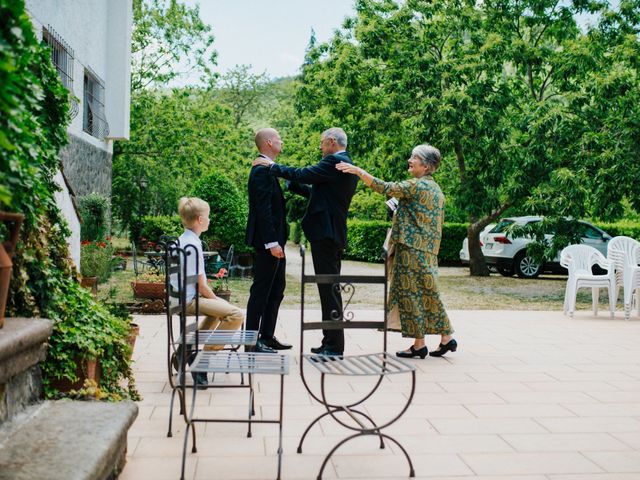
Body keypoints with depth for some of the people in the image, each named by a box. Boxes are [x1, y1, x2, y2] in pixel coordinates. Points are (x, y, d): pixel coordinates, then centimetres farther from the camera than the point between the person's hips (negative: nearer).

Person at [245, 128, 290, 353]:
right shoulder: (262, 170, -15)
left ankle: (267, 336, 24)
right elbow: (263, 209, -21)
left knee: (277, 289, 16)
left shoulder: (268, 169, 16)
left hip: (274, 240, 11)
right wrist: (272, 242, -24)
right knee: (261, 290, -4)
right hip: (267, 240, -11)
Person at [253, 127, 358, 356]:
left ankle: (334, 346, -4)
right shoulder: (347, 165, 18)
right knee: (330, 288, 14)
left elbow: (303, 174, -15)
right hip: (334, 234, 10)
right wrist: (293, 184, 21)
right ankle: (331, 342, 21)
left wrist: (272, 166, -3)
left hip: (325, 234, -10)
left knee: (329, 288, -8)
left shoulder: (334, 162, -12)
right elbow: (317, 191, 23)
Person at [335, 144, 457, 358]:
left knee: (411, 293, -2)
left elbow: (386, 188, -22)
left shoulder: (416, 185, -12)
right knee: (427, 294, 14)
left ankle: (419, 343, 3)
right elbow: (438, 222, 21)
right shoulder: (436, 189, 16)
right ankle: (446, 338, 17)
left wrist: (358, 171, -22)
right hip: (429, 250, 9)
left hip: (412, 249, -9)